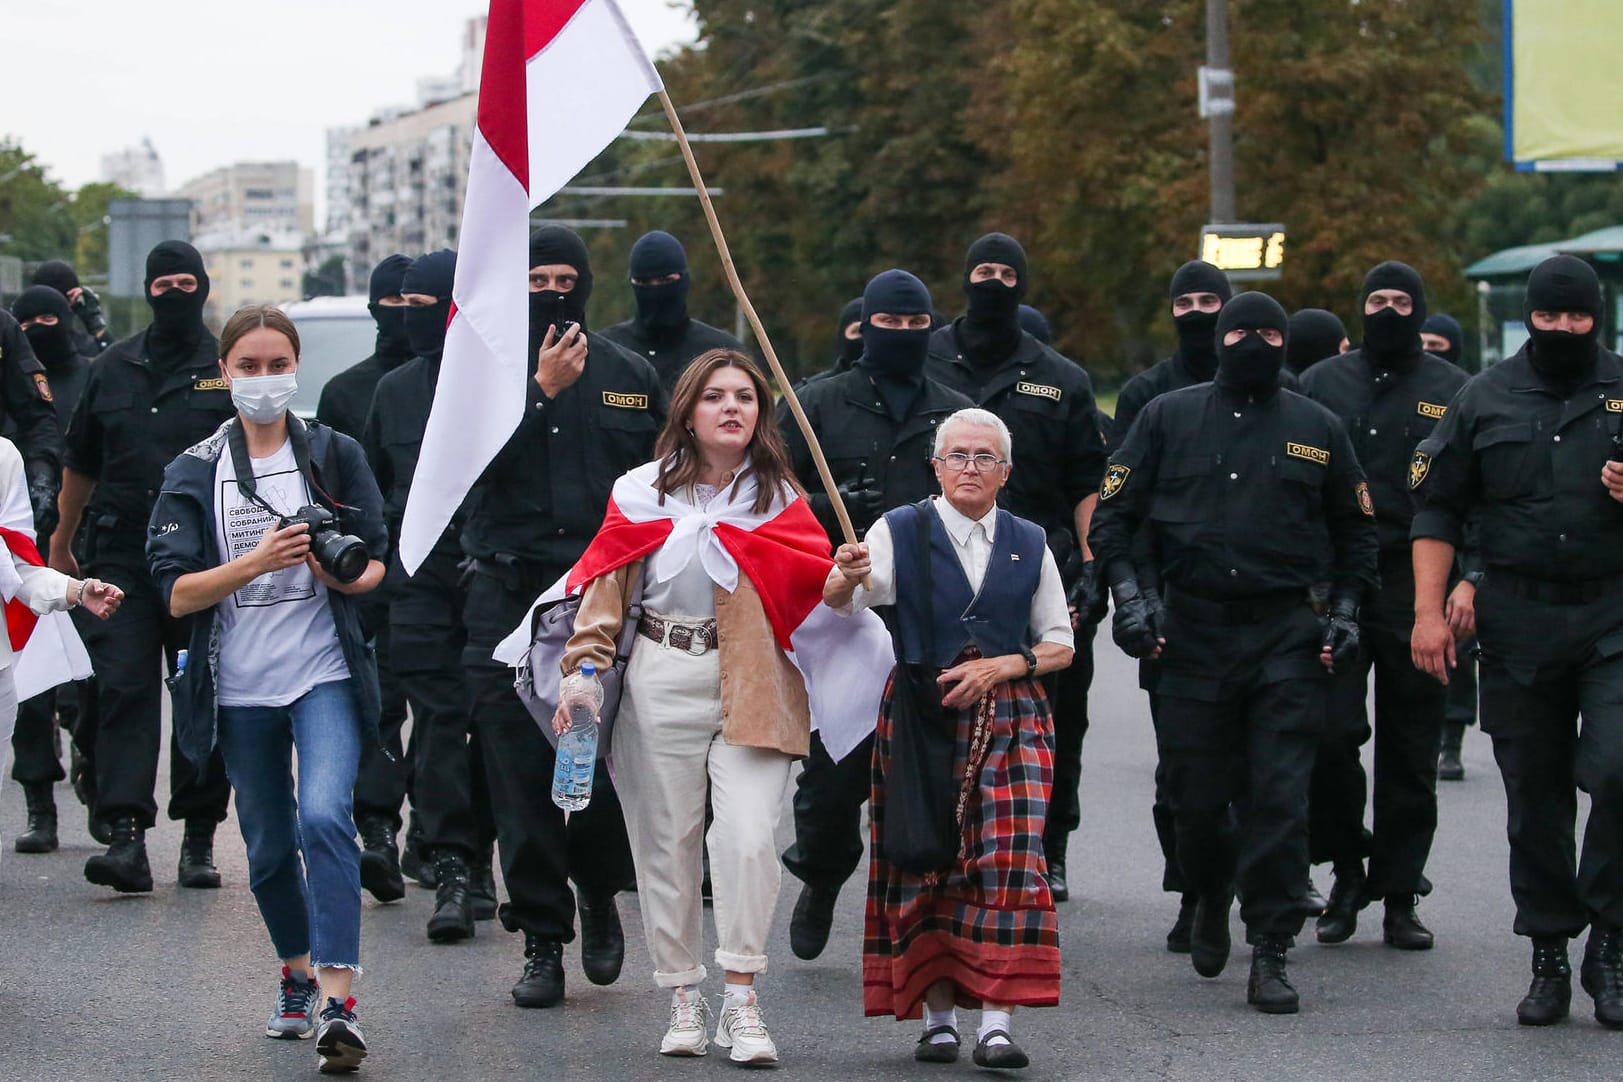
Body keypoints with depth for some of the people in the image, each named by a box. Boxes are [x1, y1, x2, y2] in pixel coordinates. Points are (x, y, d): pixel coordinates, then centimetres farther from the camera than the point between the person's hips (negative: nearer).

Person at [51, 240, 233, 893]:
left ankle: (199, 839, 13)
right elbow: (81, 465, 21)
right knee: (122, 690, -10)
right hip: (121, 555, 2)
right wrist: (61, 544, 24)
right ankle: (126, 837, -17)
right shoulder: (113, 370, 12)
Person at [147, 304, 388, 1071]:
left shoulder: (334, 454, 4)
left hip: (324, 674, -2)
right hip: (241, 686, 2)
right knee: (269, 845, 11)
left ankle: (337, 1000, -25)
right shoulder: (195, 471, 3)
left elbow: (378, 562, 7)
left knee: (324, 817, -21)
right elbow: (176, 594, -4)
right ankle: (296, 975, 35)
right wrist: (257, 562, -19)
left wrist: (343, 573, -17)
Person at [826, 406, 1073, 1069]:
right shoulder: (900, 532, 4)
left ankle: (997, 1022, -14)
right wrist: (844, 580, -32)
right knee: (926, 865, -2)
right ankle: (938, 1017, 7)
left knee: (1010, 863, -12)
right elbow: (839, 607, -9)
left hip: (1010, 722, 1)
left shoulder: (1029, 544, 11)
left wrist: (998, 667, -5)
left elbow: (1060, 646, 13)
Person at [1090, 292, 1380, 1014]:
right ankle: (1212, 899, 34)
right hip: (1191, 632, 1)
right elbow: (1113, 513, 9)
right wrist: (1130, 593, -4)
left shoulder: (1317, 429, 11)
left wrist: (1344, 611, 7)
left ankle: (1270, 955, -5)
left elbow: (1355, 529, 19)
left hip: (1288, 637, 0)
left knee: (1279, 798, -8)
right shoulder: (1170, 418, 9)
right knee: (1196, 794, 4)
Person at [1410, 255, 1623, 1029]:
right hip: (1518, 623, 2)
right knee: (1534, 797, 6)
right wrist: (1430, 610, 2)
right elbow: (1437, 508, 10)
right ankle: (1548, 957, 16)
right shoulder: (1486, 399, 7)